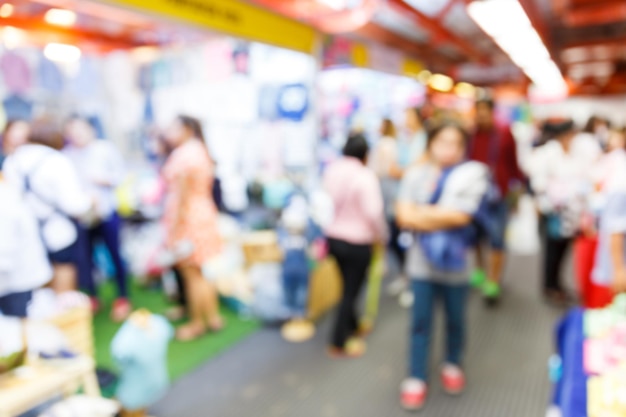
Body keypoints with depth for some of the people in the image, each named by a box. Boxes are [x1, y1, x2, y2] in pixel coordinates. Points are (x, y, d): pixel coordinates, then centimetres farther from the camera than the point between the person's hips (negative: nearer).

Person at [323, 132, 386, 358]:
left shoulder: (331, 170, -1)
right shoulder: (365, 176, -19)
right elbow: (374, 212, -22)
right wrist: (380, 234, -6)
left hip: (333, 237, 6)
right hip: (357, 243, -6)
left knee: (348, 286, 24)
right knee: (351, 291, 7)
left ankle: (352, 327, 43)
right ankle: (339, 343, 16)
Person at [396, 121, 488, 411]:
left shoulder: (471, 174, -7)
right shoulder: (415, 174, 0)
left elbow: (461, 216, -18)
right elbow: (403, 216, -8)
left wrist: (421, 214, -11)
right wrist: (442, 218, -16)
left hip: (455, 263, -1)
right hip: (421, 262, 1)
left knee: (455, 320, 17)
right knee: (420, 322, 8)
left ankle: (453, 365, 42)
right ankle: (416, 378, 22)